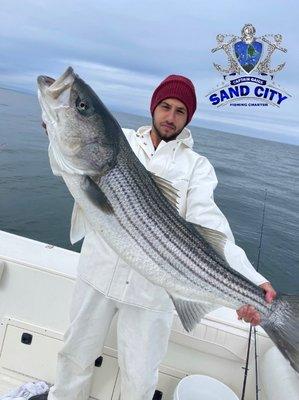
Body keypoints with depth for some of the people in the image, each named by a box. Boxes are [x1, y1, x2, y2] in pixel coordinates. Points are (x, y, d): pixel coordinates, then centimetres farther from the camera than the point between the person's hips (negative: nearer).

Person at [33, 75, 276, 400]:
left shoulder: (196, 165, 1)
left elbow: (207, 220, -13)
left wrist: (249, 279, -28)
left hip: (153, 286, -1)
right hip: (98, 271, 2)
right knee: (77, 352, 21)